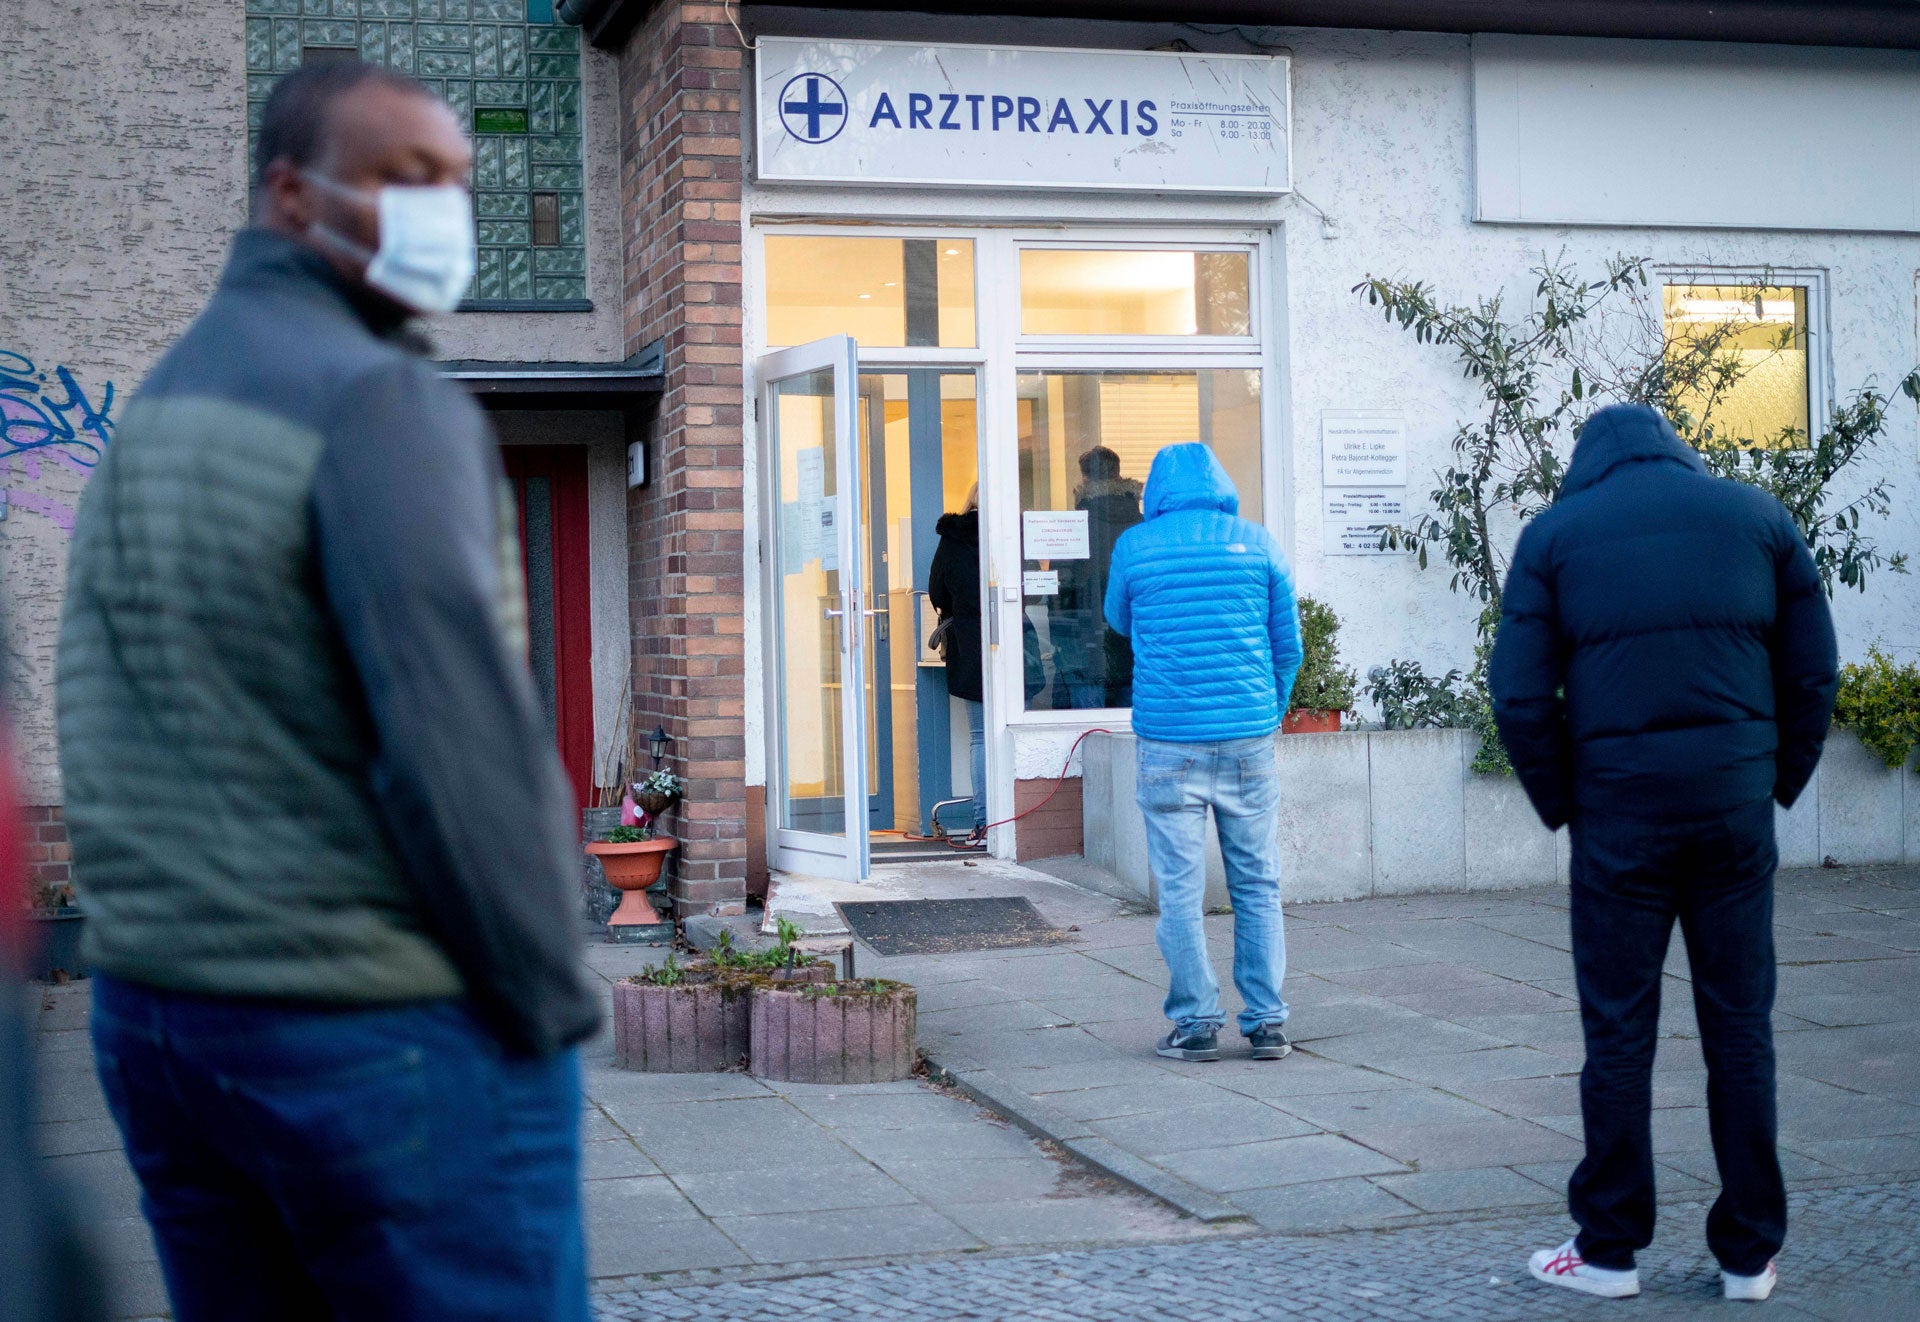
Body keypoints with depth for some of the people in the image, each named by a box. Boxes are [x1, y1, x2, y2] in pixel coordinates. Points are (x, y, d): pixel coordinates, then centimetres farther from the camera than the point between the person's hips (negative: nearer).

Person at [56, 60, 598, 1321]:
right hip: (388, 1032, -8)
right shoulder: (380, 399, -13)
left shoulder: (151, 409, 13)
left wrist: (182, 949, 15)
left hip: (153, 1013, 8)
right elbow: (459, 736, -20)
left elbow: (108, 741, 12)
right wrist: (549, 1000, -12)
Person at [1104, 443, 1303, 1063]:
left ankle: (1196, 1023, 5)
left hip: (1169, 743, -2)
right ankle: (1266, 1023, 9)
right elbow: (1288, 647, 9)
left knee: (1180, 890, 3)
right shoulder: (1258, 543, 4)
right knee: (1257, 886, 8)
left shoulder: (1134, 546, 1)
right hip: (1248, 739, 2)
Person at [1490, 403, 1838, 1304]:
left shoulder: (1557, 532, 3)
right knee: (1741, 1029, 9)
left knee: (1618, 1033, 5)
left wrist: (1562, 806, 7)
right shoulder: (1756, 515, 9)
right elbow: (1813, 674, 6)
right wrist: (1778, 783, 13)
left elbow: (1519, 697, -3)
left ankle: (1609, 1249, 12)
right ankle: (1749, 1254, 15)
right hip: (1736, 806, 2)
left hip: (1619, 813, -2)